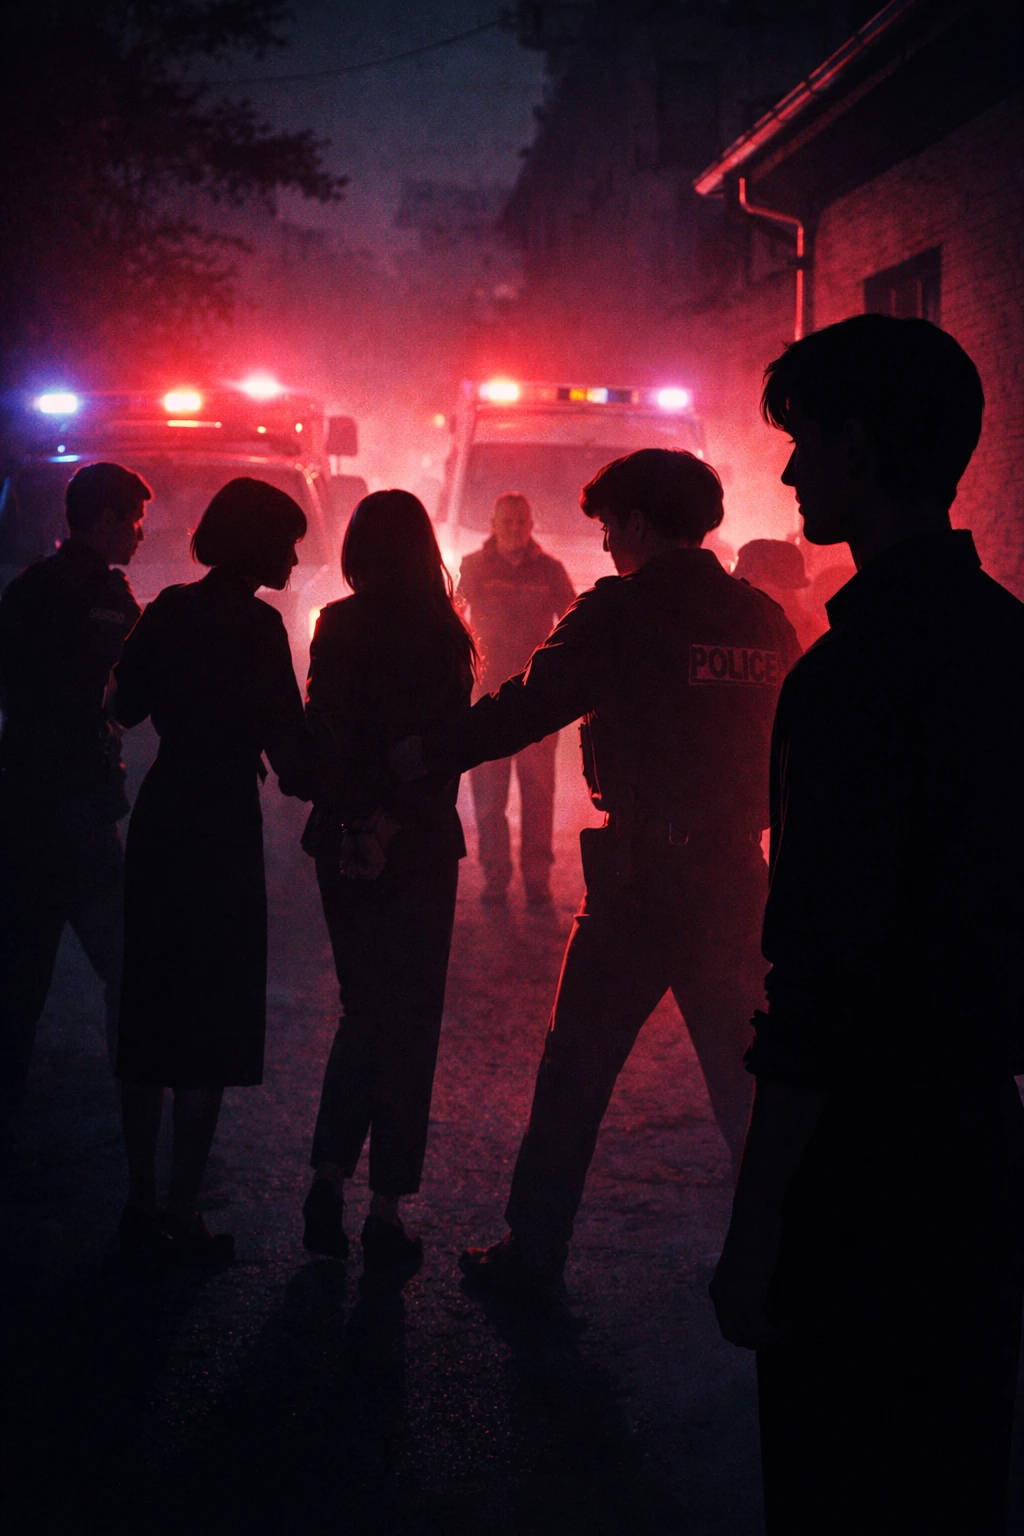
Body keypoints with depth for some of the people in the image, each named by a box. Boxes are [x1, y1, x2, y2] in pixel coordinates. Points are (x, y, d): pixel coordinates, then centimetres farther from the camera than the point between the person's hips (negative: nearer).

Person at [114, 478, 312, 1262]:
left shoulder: (170, 608, 6)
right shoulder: (255, 624, -14)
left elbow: (126, 703, 12)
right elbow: (286, 735, -14)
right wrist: (307, 777, 3)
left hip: (159, 818, 7)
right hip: (221, 829, -7)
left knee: (150, 1016, 14)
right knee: (213, 1025, 2)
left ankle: (141, 1204, 22)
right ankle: (183, 1216, 6)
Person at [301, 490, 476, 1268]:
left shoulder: (337, 628, 0)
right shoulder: (442, 636, -9)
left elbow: (321, 734, -2)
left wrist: (356, 820, -3)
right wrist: (392, 822, -7)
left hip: (347, 843, 3)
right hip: (420, 847, -3)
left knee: (364, 1010, 18)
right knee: (409, 1021, 5)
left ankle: (331, 1180, 11)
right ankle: (387, 1213, 6)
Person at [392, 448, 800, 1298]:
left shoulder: (619, 611, -9)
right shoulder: (764, 619, 6)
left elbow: (526, 707, -7)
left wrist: (425, 753, 3)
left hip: (641, 877, -4)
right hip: (736, 876, 5)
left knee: (577, 1071, 8)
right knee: (742, 1069, 14)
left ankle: (534, 1253, 16)